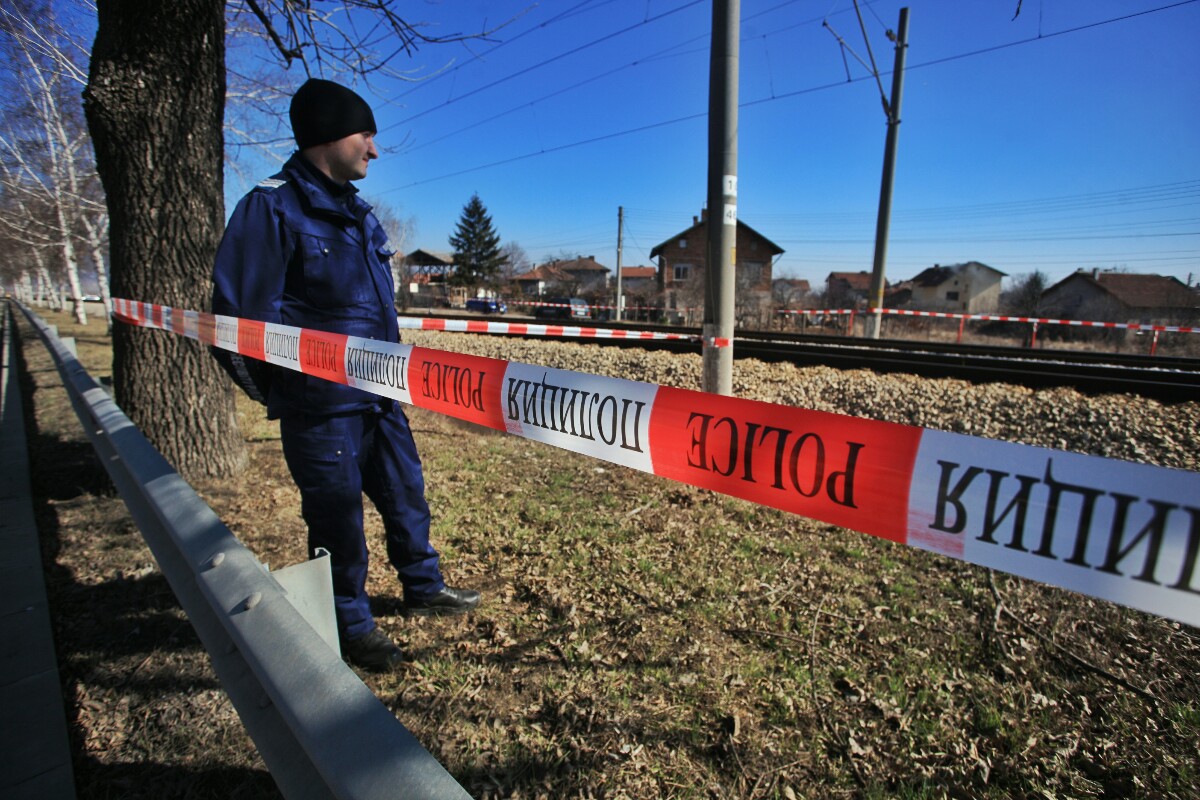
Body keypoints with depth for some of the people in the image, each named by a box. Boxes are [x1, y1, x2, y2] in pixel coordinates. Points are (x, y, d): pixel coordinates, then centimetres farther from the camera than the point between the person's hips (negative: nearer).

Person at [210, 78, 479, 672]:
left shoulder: (356, 213, 14)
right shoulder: (272, 207, -12)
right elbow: (240, 316, -13)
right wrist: (279, 392, -7)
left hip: (379, 395, 8)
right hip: (321, 405, -7)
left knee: (406, 494, 17)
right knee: (337, 514, 6)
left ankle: (424, 588, 37)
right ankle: (352, 626, 26)